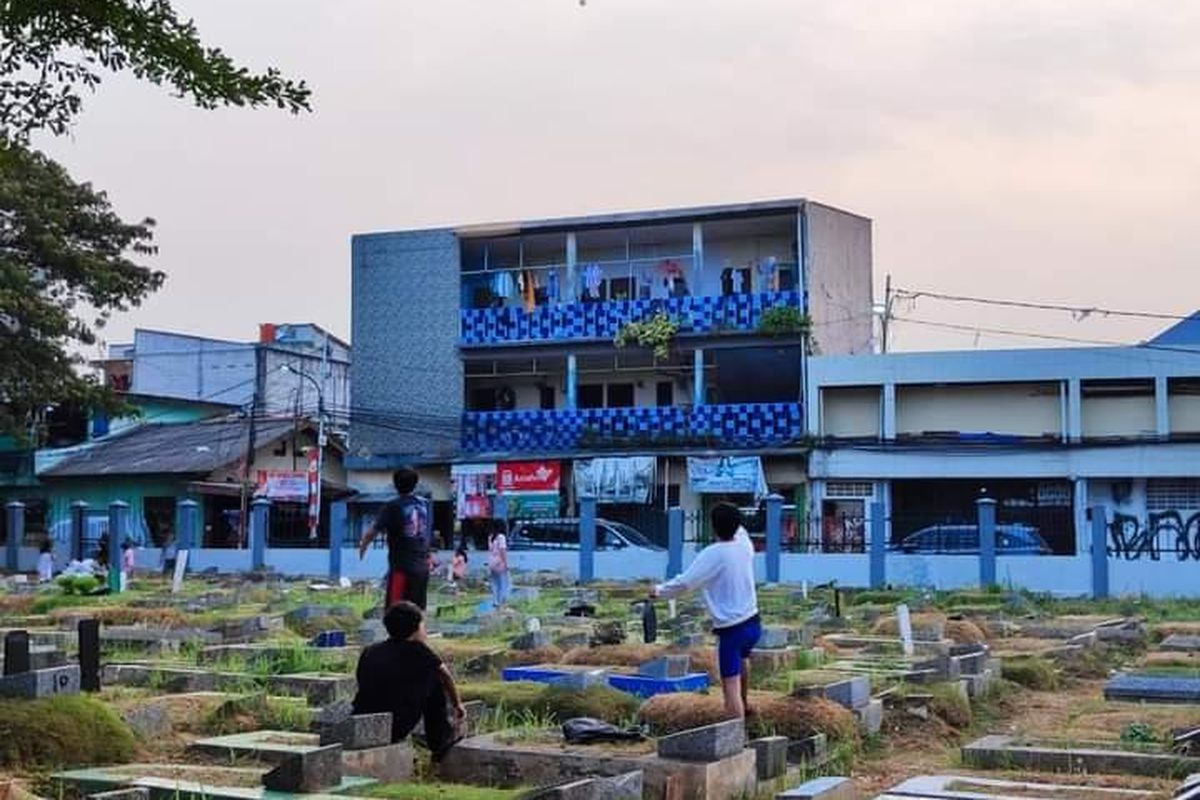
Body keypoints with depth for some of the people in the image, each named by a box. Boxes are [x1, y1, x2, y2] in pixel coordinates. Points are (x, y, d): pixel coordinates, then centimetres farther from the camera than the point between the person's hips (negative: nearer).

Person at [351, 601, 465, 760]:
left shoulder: (369, 652, 14)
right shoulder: (418, 651, 5)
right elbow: (446, 677, 24)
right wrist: (457, 705, 44)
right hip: (395, 729, -4)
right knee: (434, 676, 13)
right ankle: (440, 742, 20)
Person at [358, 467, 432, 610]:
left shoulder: (393, 507, -9)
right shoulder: (423, 505, 8)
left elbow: (373, 531, -8)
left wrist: (363, 545, 11)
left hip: (401, 567, -6)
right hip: (422, 567, 6)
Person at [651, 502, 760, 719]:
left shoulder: (712, 554, -18)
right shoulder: (745, 545, 0)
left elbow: (684, 583, -17)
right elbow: (739, 531, 26)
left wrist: (660, 590, -2)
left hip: (731, 630, -8)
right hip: (753, 622, 8)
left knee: (731, 686, -6)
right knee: (742, 656, 38)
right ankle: (743, 706, 54)